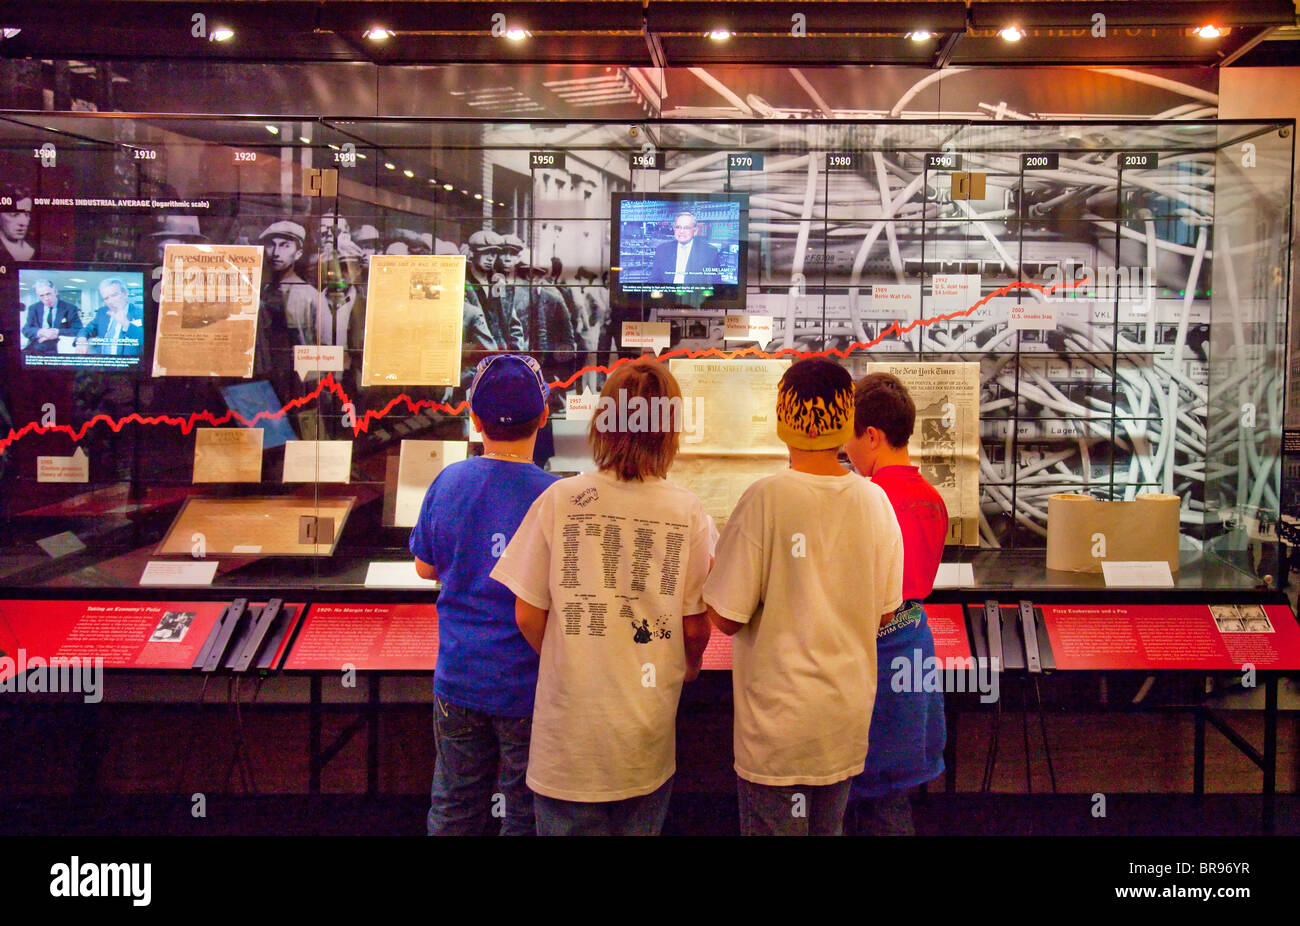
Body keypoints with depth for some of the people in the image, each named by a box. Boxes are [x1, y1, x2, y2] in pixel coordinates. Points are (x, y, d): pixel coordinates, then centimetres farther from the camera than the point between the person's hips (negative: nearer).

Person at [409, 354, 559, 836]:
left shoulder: (447, 483, -6)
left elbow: (425, 566, 8)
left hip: (458, 680, 4)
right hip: (527, 685, -4)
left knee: (453, 812, 19)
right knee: (526, 815, 12)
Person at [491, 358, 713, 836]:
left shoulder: (559, 500, -11)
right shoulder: (689, 513, -10)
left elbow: (527, 615, -5)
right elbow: (696, 627, -3)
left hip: (570, 722, -1)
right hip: (647, 727, 1)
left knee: (565, 822, 15)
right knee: (639, 825, 19)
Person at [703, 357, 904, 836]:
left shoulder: (765, 499, -19)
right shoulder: (875, 501, -4)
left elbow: (725, 618, -16)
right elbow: (883, 613, 5)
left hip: (778, 718, -4)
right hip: (847, 720, 5)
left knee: (770, 823, 10)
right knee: (829, 825, 19)